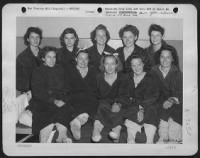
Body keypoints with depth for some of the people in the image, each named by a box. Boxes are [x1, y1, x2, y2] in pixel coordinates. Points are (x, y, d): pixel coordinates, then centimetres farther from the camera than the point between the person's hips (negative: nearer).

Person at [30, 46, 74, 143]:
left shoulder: (59, 70, 17)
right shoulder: (38, 72, 5)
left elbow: (65, 88, 14)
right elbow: (37, 92, -5)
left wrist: (62, 100, -7)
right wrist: (53, 101, -16)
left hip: (60, 102, 3)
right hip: (42, 103, -3)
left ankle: (60, 139, -4)